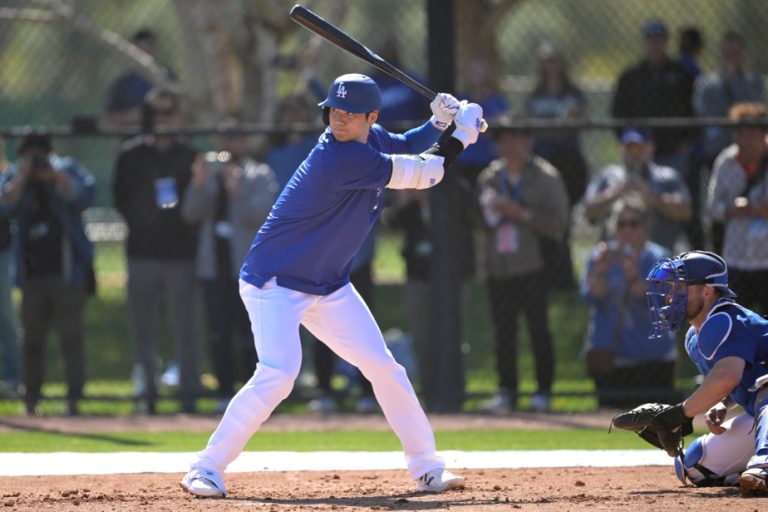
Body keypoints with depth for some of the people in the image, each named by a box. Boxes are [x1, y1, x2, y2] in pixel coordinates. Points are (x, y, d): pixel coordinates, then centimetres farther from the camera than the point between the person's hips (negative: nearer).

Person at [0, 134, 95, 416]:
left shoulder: (67, 170, 5)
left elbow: (82, 196, -13)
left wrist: (54, 172, -19)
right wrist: (24, 175, -18)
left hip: (67, 273, -2)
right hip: (32, 274, 2)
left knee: (71, 336, -8)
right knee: (32, 339, 6)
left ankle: (73, 399, -8)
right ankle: (31, 399, 13)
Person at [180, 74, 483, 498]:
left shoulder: (372, 140, -1)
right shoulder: (342, 157, -27)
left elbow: (406, 147, 23)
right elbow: (424, 174, -23)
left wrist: (439, 122, 2)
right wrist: (464, 130, -10)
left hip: (329, 286, 9)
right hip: (274, 283, -9)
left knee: (384, 368, 7)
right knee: (278, 374, -25)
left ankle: (427, 468, 19)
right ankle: (206, 469, -16)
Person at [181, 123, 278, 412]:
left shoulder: (261, 176, 6)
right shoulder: (209, 174, 16)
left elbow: (261, 215, -9)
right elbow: (191, 214, 6)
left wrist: (237, 191, -23)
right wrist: (198, 186, -11)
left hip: (248, 266, -4)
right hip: (213, 265, 4)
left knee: (249, 332, -7)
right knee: (218, 333, 1)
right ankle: (225, 393, 5)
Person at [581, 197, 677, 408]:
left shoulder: (658, 258, -1)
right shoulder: (600, 255, 7)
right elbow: (591, 298, -6)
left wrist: (633, 278, -32)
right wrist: (601, 271, -25)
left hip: (653, 358, -2)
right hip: (610, 356, 2)